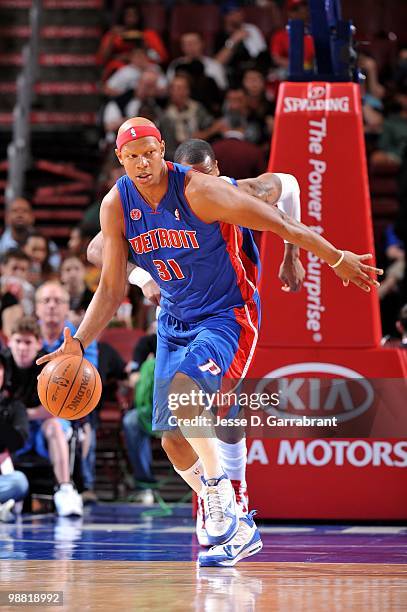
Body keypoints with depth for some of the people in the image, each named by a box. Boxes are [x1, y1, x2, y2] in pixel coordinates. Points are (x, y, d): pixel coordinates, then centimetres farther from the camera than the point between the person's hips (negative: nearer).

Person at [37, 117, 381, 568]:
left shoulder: (198, 192, -22)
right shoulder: (116, 206, -6)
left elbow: (280, 223, -15)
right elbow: (111, 289, 1)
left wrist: (336, 258, -10)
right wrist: (79, 343, -10)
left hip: (227, 316, -6)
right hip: (174, 322, 6)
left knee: (181, 386, -34)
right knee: (173, 441, 2)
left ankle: (219, 491, -19)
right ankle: (239, 530, 20)